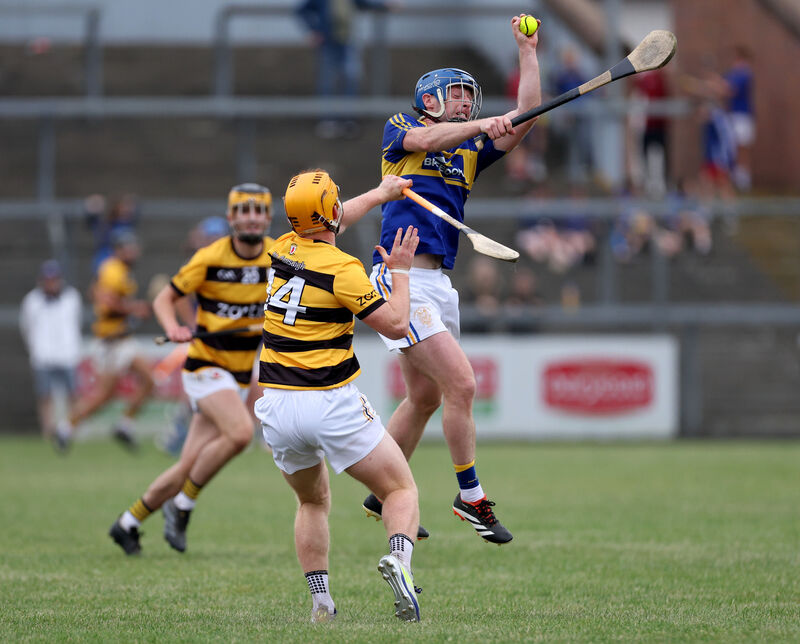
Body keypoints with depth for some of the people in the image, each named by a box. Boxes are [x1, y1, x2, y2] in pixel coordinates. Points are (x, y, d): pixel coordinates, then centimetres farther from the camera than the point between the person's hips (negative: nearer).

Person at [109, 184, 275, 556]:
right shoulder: (210, 259, -10)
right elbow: (165, 299, -1)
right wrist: (173, 328, -21)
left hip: (241, 376, 4)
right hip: (205, 367, -4)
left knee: (190, 467, 3)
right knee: (240, 431, -31)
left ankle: (128, 523, 22)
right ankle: (182, 505, -13)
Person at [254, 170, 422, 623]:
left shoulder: (283, 249, 7)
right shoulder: (340, 268, -13)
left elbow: (324, 227, 29)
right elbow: (396, 325, -10)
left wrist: (381, 193, 39)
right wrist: (400, 271, 3)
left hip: (277, 407, 6)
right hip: (332, 404, -6)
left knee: (314, 502, 25)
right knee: (402, 489, 5)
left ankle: (321, 601, 10)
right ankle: (400, 559, -24)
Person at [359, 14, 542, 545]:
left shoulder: (469, 152, 20)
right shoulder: (400, 128, 5)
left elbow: (524, 121, 12)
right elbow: (426, 138, -18)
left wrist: (528, 53, 10)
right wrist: (484, 123, -31)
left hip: (439, 283, 8)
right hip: (402, 277, -8)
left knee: (426, 397, 14)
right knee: (461, 383, -15)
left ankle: (383, 497, 27)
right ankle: (471, 498, -8)